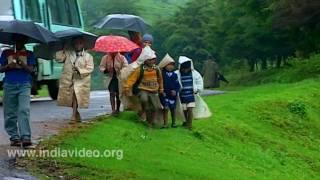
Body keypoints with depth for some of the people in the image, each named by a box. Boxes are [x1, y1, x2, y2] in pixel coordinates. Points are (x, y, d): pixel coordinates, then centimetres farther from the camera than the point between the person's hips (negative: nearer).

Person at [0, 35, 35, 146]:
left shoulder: (29, 54, 12)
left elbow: (31, 69, 0)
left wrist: (21, 62, -17)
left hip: (24, 85, -2)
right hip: (9, 85, 2)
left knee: (24, 110, -15)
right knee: (10, 113, 2)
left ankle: (25, 137, -23)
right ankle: (14, 137, 8)